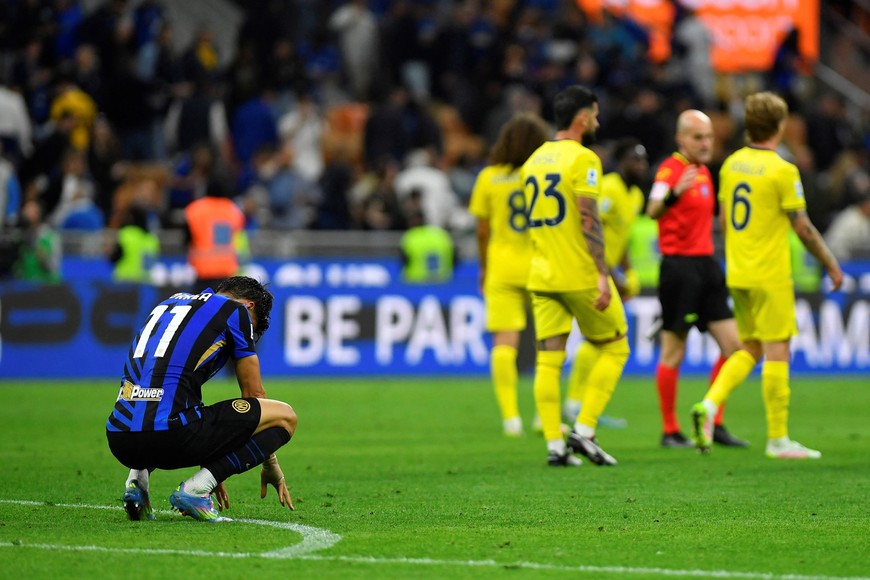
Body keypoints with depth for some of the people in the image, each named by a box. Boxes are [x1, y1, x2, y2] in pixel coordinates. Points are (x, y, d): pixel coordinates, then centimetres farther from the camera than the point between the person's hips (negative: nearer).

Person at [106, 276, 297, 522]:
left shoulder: (171, 302, 29)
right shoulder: (237, 311, 10)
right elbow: (254, 395, 16)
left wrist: (208, 465, 44)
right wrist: (271, 467, 29)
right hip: (168, 432, -7)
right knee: (285, 416, 8)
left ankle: (137, 477, 13)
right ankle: (196, 489, -4)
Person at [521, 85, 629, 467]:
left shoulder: (534, 160, 13)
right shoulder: (583, 159, -10)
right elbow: (588, 221, -18)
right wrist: (602, 274, -19)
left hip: (541, 275, 7)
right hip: (580, 274, -7)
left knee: (548, 360, 3)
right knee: (614, 348, 8)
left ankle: (554, 445, -2)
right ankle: (583, 431, -1)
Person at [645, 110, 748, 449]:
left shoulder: (704, 172, 15)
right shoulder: (670, 169, -11)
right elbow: (653, 211, -30)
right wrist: (674, 193, -49)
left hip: (706, 265, 8)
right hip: (679, 265, -8)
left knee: (733, 346, 4)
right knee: (673, 352, -3)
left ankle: (714, 424, 10)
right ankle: (670, 431, 4)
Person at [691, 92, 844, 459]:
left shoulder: (732, 164, 6)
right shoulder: (782, 171, -15)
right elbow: (803, 227, -11)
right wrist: (831, 264, 1)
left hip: (737, 275, 7)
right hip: (770, 275, -7)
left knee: (750, 349, 16)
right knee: (777, 352, 0)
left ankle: (709, 404, -3)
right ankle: (778, 439, 3)